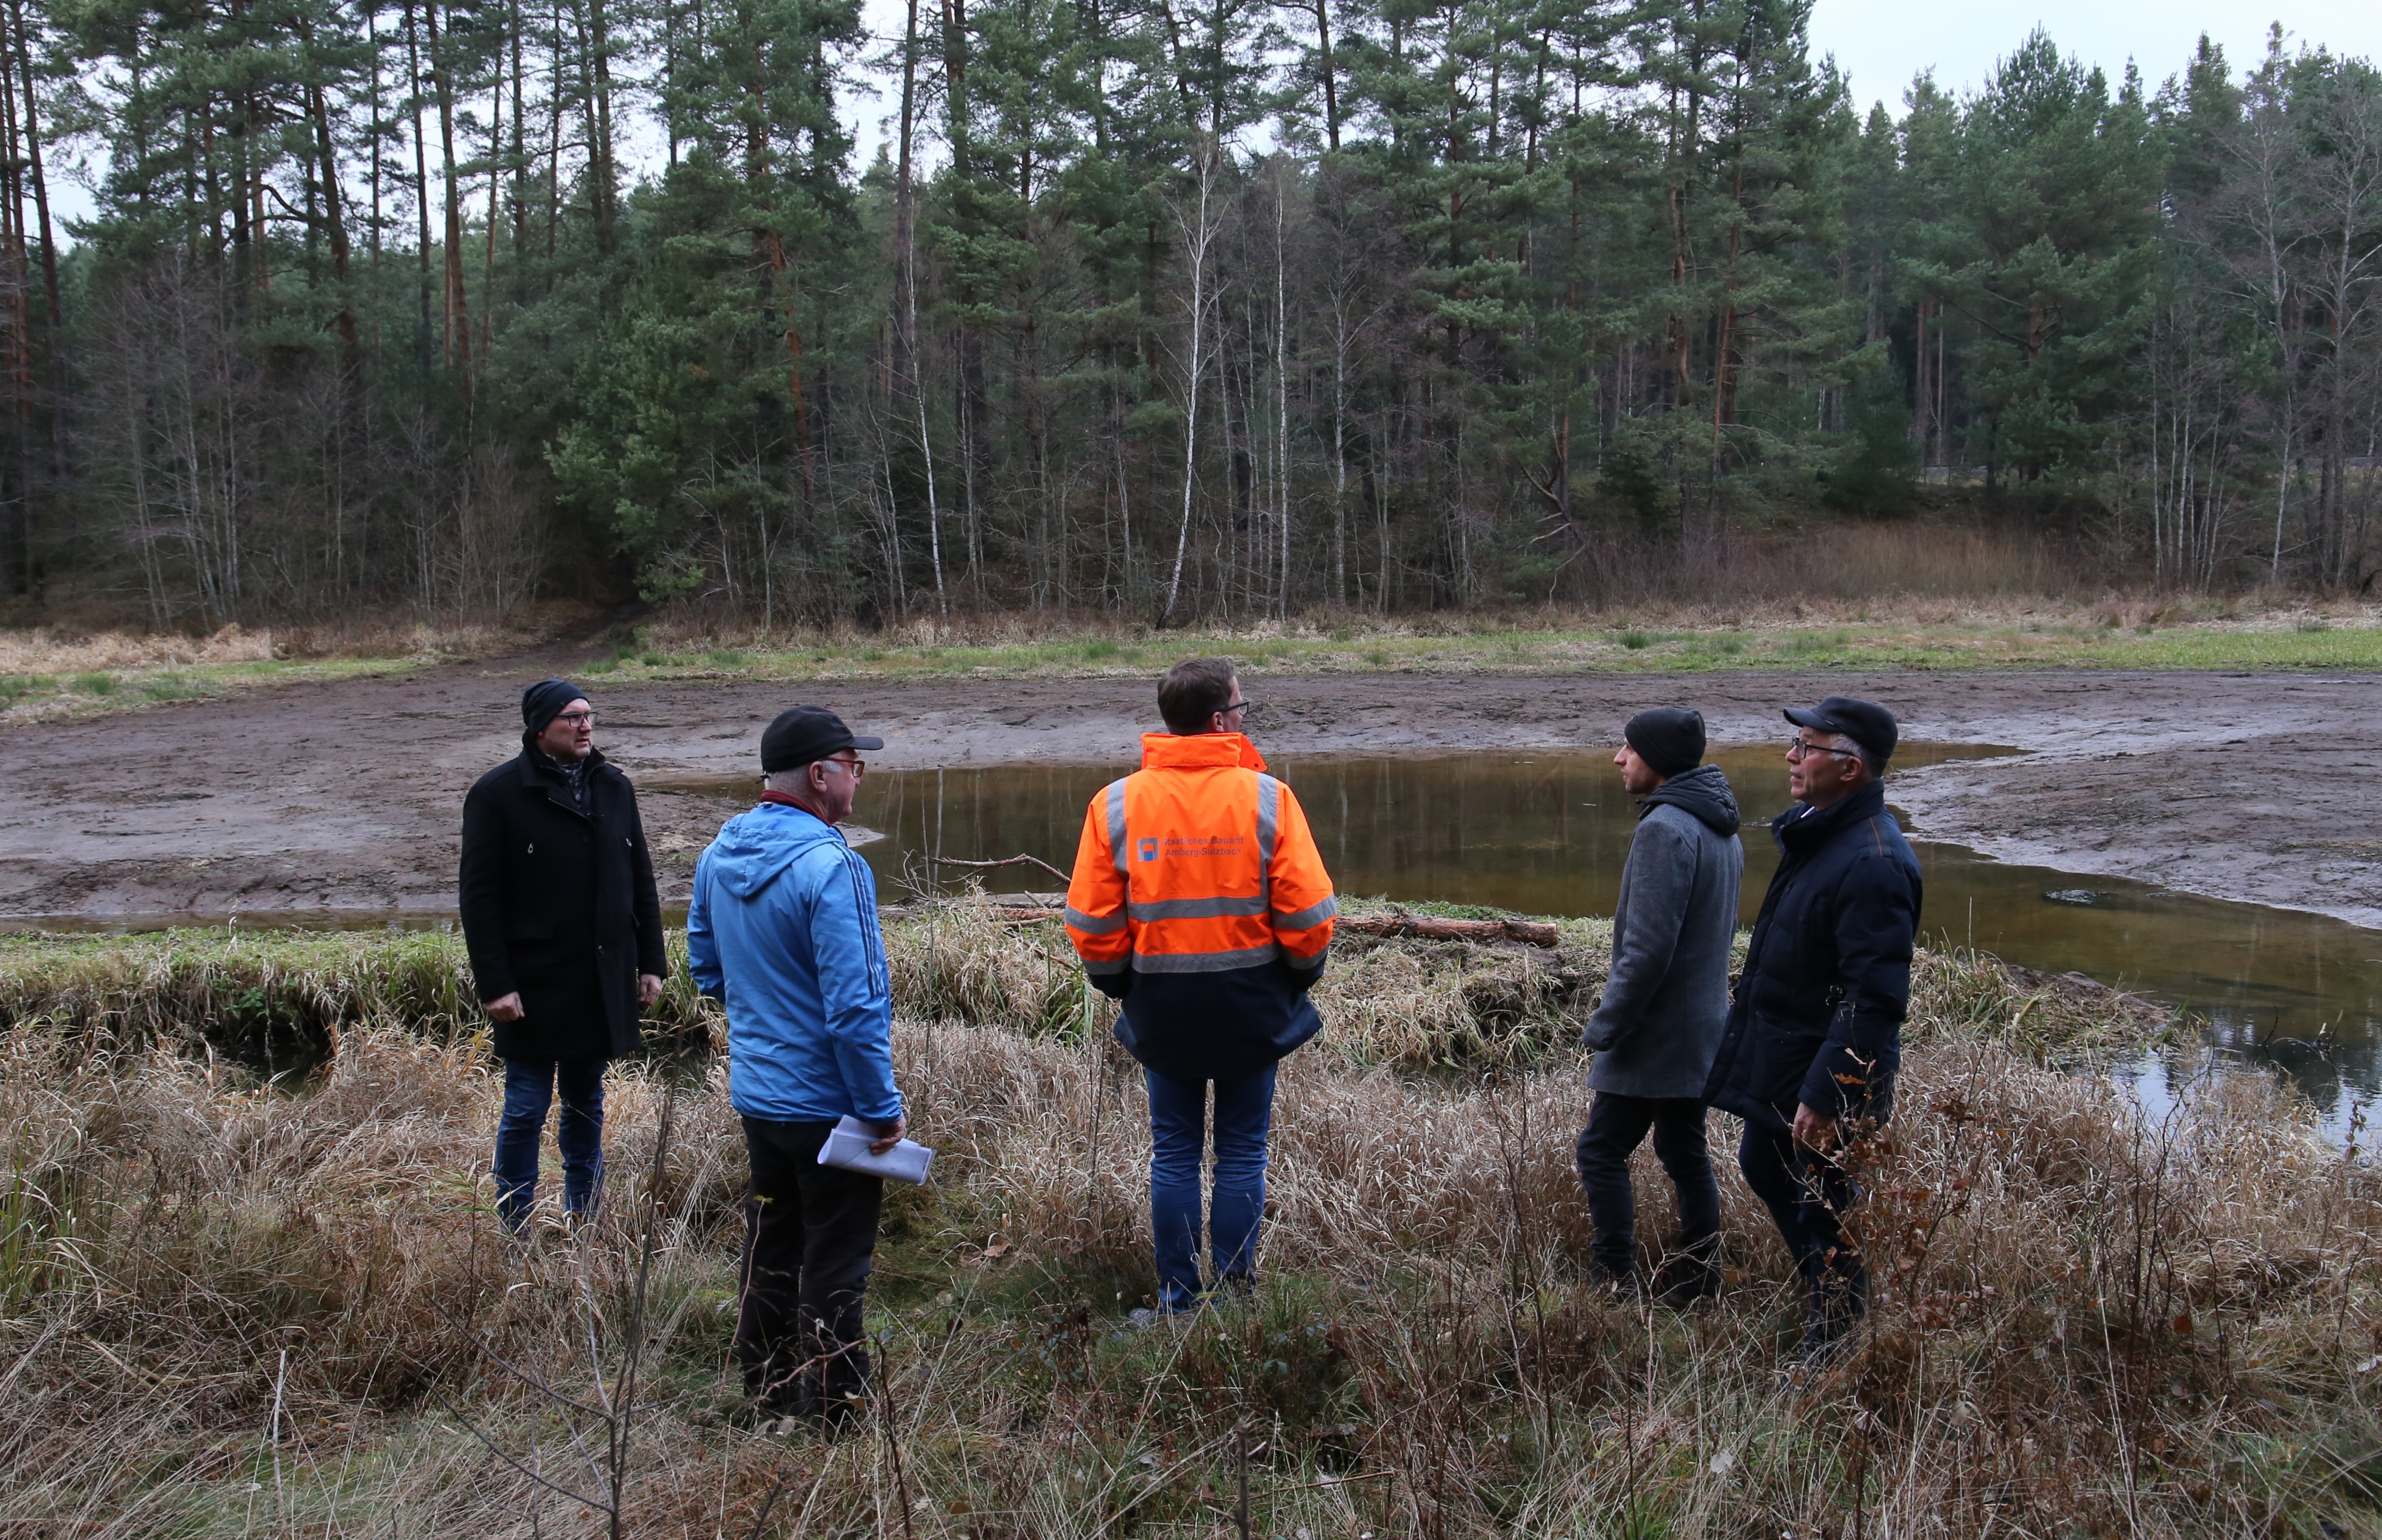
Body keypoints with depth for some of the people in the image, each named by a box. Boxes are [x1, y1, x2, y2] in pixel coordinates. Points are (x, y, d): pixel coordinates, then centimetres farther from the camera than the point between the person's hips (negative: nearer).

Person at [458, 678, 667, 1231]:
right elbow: (478, 895, -9)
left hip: (603, 982, 5)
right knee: (526, 1110, 1)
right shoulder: (498, 793, -8)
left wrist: (651, 962, 9)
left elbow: (641, 879, 13)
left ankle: (584, 1221, 25)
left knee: (586, 1103, 14)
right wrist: (494, 983, -14)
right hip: (534, 984, -5)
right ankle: (515, 1233, 13)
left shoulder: (614, 787, 8)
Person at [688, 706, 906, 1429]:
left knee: (771, 1240, 21)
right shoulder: (830, 867, -24)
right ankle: (834, 1412, 16)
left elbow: (706, 968, 15)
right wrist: (883, 1108, -17)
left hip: (754, 1092, 8)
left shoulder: (719, 856, 2)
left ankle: (767, 1389, 34)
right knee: (835, 1262, 5)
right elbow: (855, 1006, -25)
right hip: (828, 1104, -8)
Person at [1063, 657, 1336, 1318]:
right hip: (1252, 1003, -1)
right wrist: (1302, 973, 9)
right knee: (1242, 1151, 10)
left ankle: (1177, 1301, 16)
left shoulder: (1116, 804, -5)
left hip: (1161, 1007, 1)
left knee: (1174, 1152, 12)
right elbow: (1308, 913, -10)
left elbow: (1092, 925, -3)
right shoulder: (1267, 798, -10)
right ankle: (1237, 1299, 15)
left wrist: (1121, 985, 13)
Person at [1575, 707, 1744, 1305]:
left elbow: (1647, 949, -24)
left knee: (1602, 1152, -1)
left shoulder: (1664, 830, -20)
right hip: (1702, 1028, 9)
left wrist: (1605, 1026, -15)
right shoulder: (1721, 829, 11)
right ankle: (1697, 1280, 21)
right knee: (1685, 1154, 16)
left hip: (1654, 1033, -9)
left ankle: (1618, 1280, 1)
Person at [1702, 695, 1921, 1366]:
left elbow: (1875, 999, -29)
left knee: (1823, 1216, 3)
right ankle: (1828, 1286, 46)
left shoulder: (1872, 863, -26)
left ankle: (1830, 1357, 20)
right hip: (1779, 1061, 10)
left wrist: (1824, 1095, -28)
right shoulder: (1817, 832, 6)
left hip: (1826, 1078, -10)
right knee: (1763, 1169, 26)